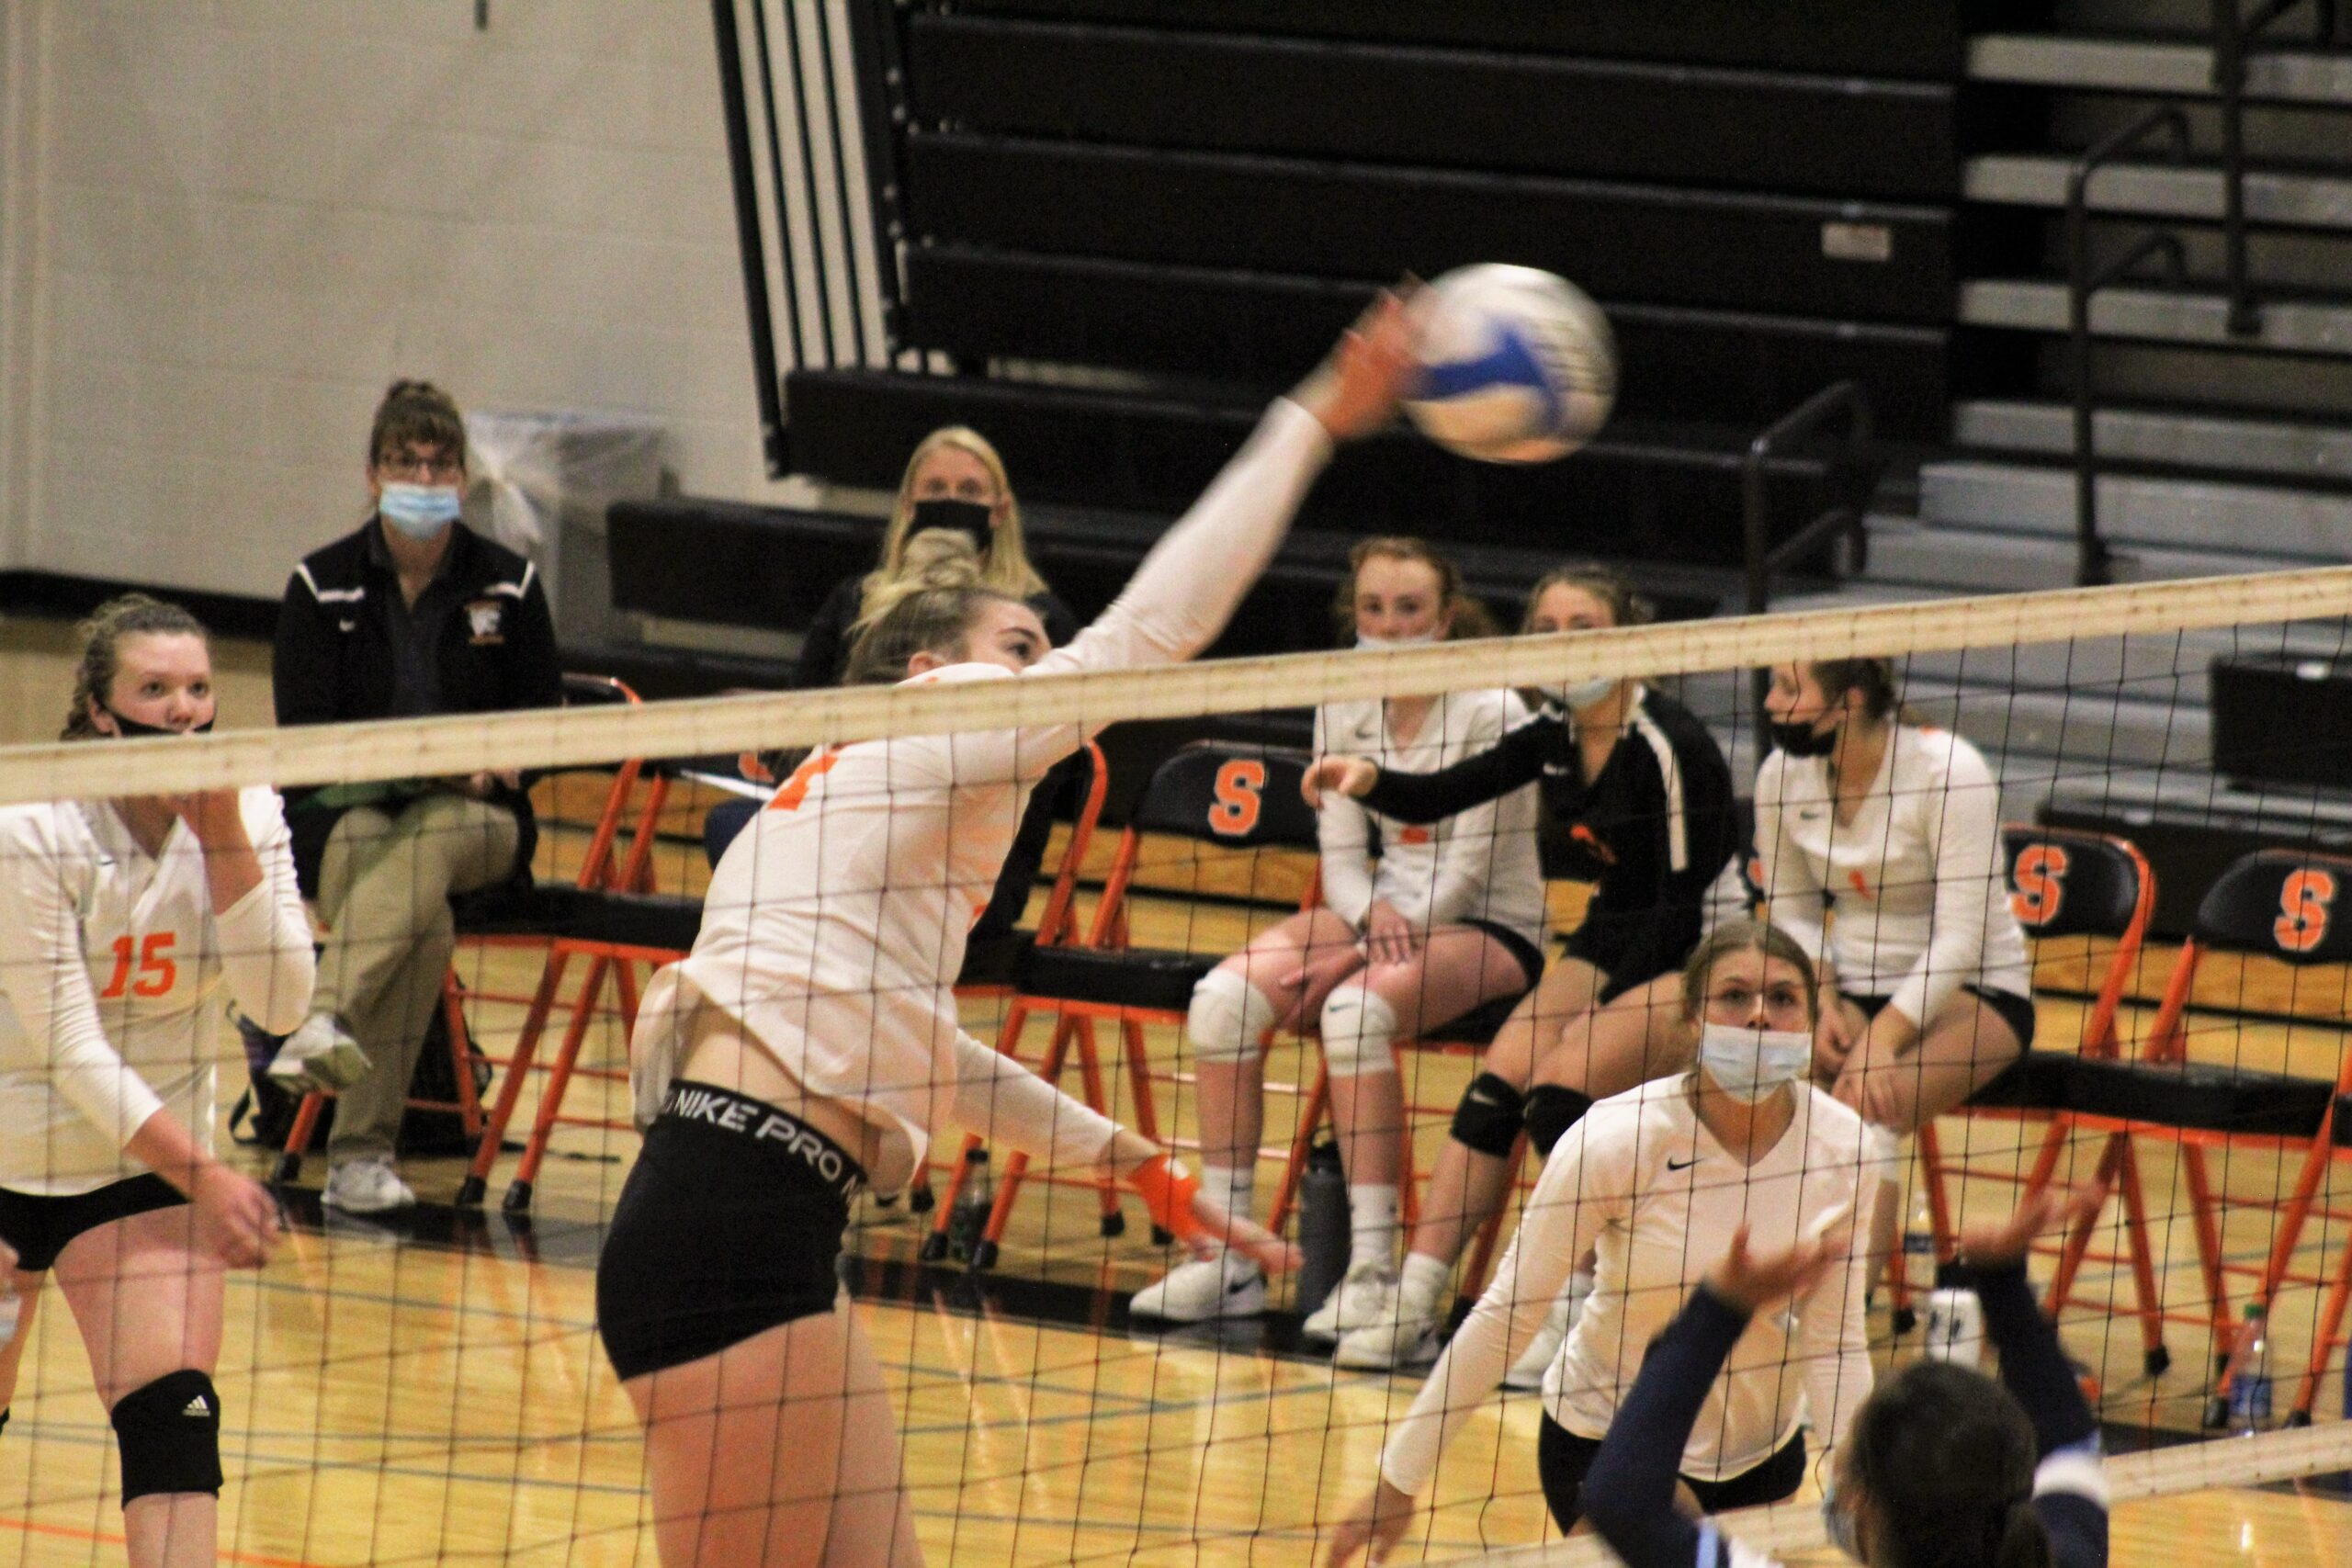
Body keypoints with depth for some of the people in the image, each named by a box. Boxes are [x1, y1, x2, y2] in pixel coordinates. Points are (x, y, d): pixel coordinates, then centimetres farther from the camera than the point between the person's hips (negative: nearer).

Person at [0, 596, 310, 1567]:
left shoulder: (245, 814, -7)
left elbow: (280, 1002, -17)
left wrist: (221, 833, -25)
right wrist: (200, 1177, -30)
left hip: (143, 1168, 2)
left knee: (174, 1419, -16)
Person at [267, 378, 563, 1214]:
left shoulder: (508, 584, 8)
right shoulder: (321, 585, 4)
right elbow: (303, 732, -3)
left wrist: (486, 768, -15)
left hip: (476, 815, 1)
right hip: (342, 810, -1)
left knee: (428, 841, -39)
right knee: (424, 919, -37)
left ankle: (324, 1025, -59)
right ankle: (361, 1151, -49)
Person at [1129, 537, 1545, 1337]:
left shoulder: (1490, 712, -14)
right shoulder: (1343, 709, 4)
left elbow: (1468, 869, -16)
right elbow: (1341, 856, 4)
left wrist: (1356, 956, -22)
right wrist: (1371, 916, -19)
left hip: (1494, 929, -6)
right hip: (1387, 908, 6)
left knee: (1355, 1008, -36)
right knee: (1223, 997, -19)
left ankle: (1373, 1272, -33)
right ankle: (1226, 1261, -17)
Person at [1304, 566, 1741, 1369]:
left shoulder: (1674, 747, -19)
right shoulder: (1554, 735, 2)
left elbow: (1686, 903, -19)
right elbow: (1441, 796, -4)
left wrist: (1593, 1014, -20)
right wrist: (1372, 782, -26)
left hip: (1696, 959, -7)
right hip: (1611, 938, 7)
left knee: (1562, 1088, -25)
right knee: (1497, 1084, -13)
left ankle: (1580, 1322, -15)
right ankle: (1413, 1306, -14)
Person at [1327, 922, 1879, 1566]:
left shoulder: (1840, 1147, -15)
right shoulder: (1615, 1141, -25)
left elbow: (1834, 1341, -8)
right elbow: (1506, 1313, -20)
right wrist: (1398, 1481, -18)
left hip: (1763, 1450, 5)